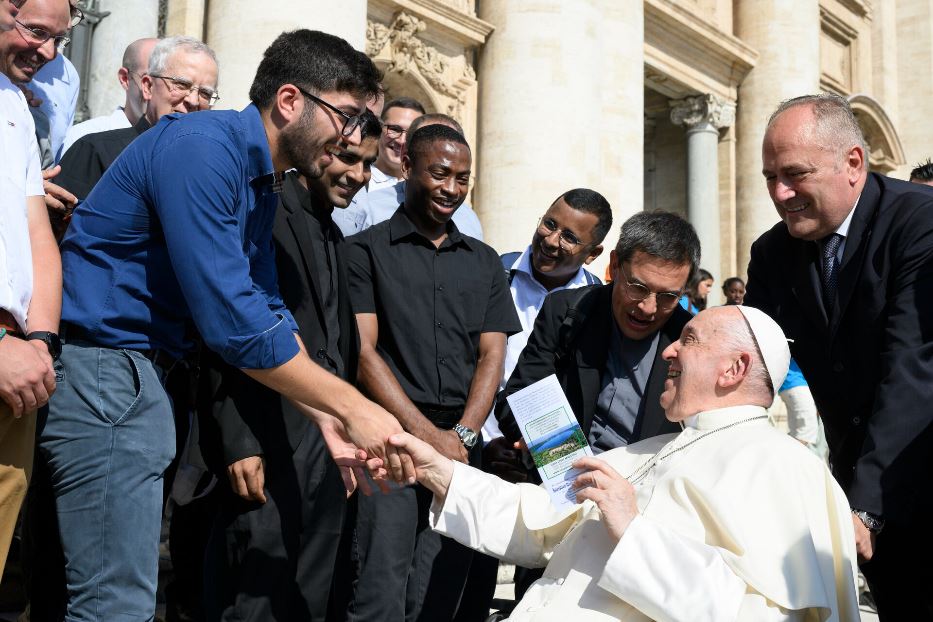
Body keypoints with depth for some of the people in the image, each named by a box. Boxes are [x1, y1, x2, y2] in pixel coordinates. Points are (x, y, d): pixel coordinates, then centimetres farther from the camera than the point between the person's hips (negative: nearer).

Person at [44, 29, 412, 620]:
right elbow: (230, 320, -24)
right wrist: (352, 407, -18)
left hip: (143, 373, 10)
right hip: (102, 366, -10)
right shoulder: (204, 149, -18)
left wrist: (330, 422, 2)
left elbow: (267, 311, 14)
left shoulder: (262, 181, 14)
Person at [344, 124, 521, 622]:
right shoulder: (366, 250, 4)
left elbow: (492, 356, 9)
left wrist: (461, 435, -7)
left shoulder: (484, 262, 17)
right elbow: (363, 352, -5)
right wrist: (429, 435, -12)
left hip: (460, 445, 4)